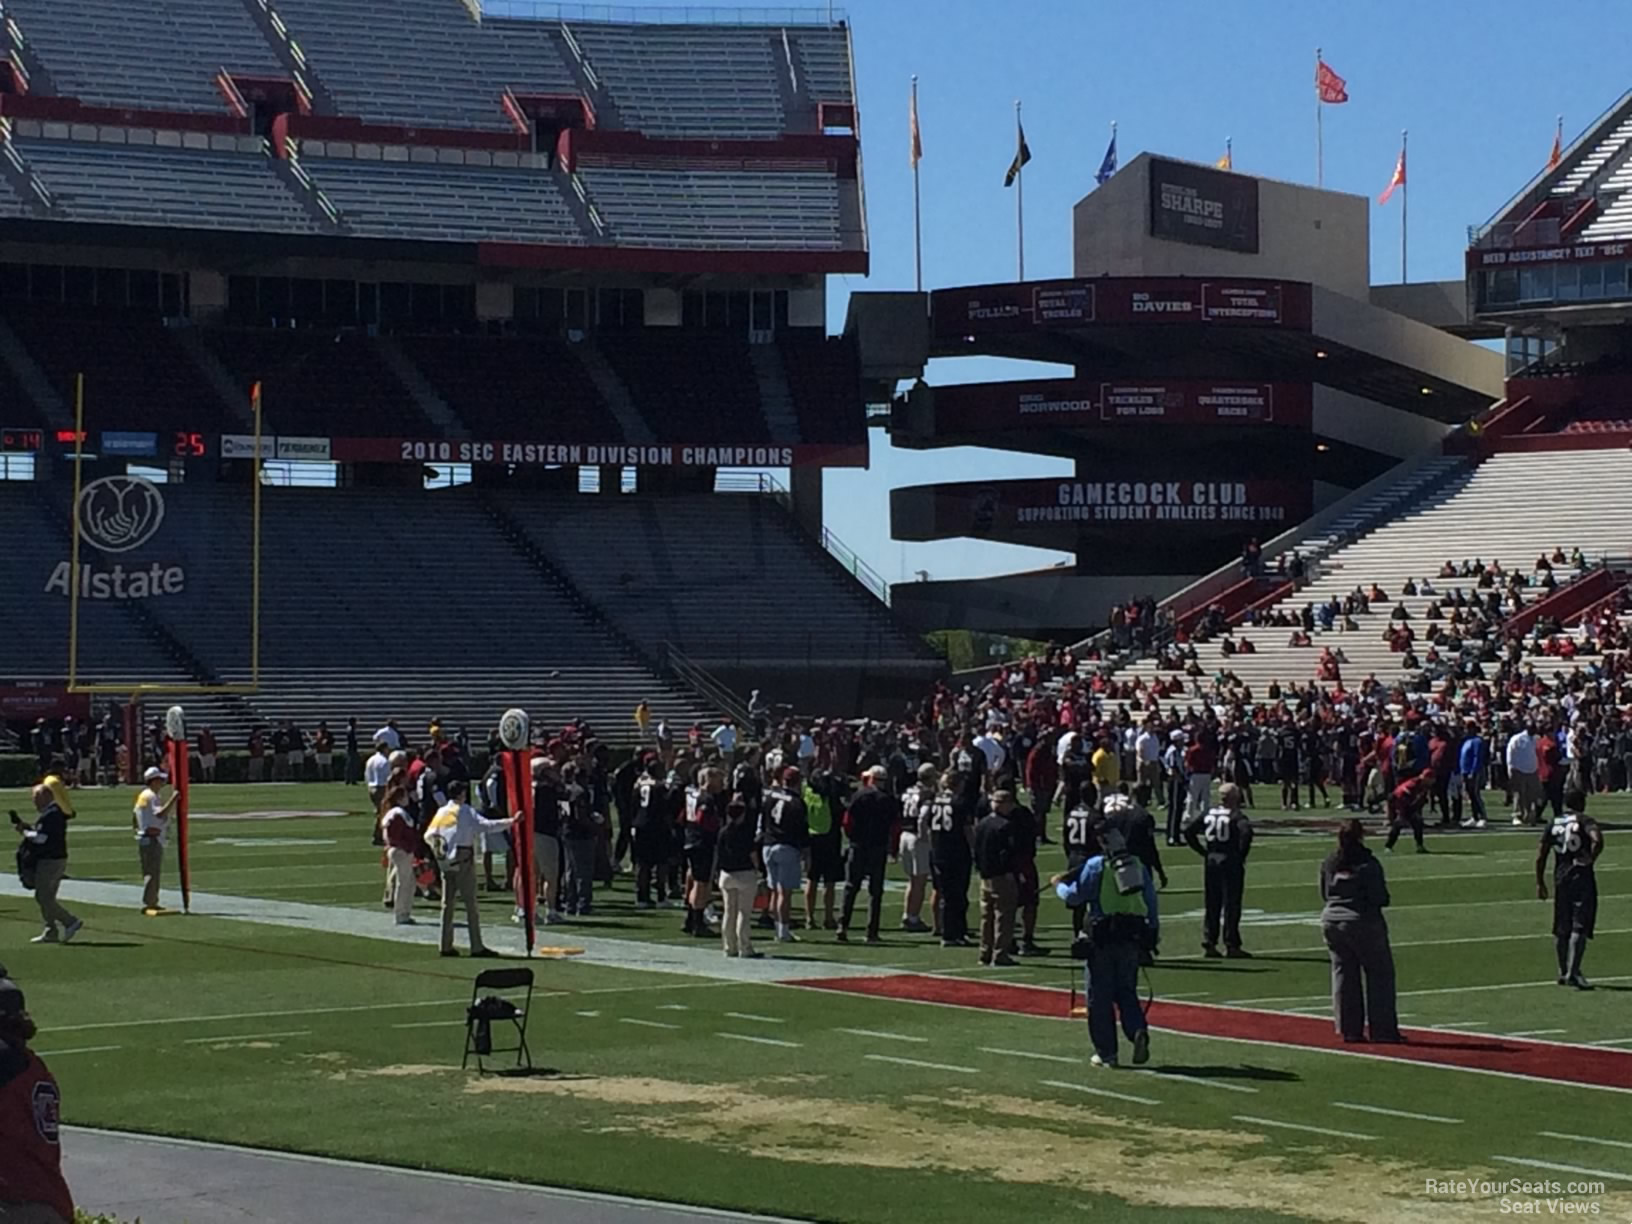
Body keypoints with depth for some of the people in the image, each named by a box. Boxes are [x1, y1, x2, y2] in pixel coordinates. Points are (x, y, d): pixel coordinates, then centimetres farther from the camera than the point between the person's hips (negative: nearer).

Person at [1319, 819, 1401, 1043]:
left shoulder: (1328, 863, 3)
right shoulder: (1367, 863, -13)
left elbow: (1324, 895, 9)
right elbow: (1380, 898, -13)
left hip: (1331, 921, 5)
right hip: (1363, 922, -5)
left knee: (1343, 974, 11)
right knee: (1379, 974, 4)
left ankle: (1349, 1029, 11)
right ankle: (1383, 1030, 2)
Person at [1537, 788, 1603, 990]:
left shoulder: (1553, 824, 9)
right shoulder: (1584, 821, -5)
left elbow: (1540, 857, 8)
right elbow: (1598, 840, -26)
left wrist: (1540, 883, 14)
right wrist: (1591, 859, -12)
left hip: (1560, 878, 5)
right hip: (1582, 878, -5)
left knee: (1561, 929, 14)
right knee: (1579, 928, -7)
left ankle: (1563, 972, 23)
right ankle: (1573, 972, -16)